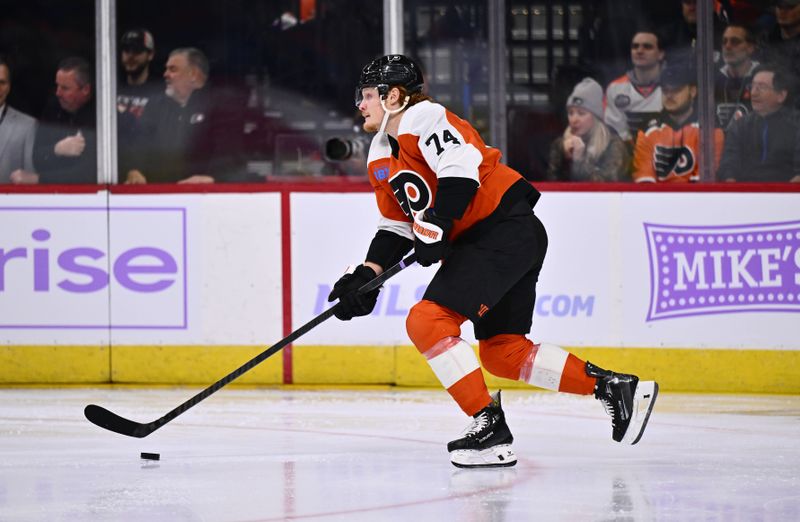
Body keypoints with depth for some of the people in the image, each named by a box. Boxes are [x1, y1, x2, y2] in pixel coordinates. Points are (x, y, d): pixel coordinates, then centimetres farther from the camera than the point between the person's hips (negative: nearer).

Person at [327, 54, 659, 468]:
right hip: (474, 243, 10)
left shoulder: (423, 118, -9)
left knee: (427, 321, -19)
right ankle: (612, 387, 16)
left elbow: (461, 166, -24)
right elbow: (396, 226, 21)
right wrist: (367, 276, 8)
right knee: (500, 351, 11)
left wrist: (435, 228, -26)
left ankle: (489, 427, -18)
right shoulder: (381, 159, 20)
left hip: (507, 229, -10)